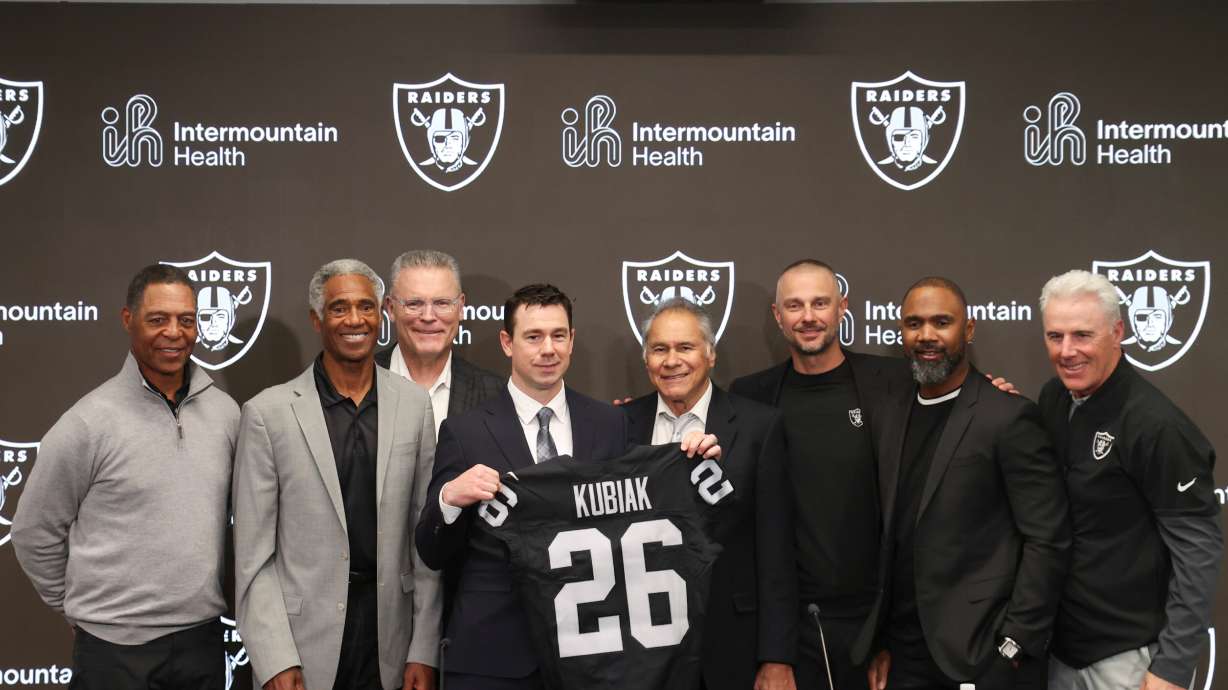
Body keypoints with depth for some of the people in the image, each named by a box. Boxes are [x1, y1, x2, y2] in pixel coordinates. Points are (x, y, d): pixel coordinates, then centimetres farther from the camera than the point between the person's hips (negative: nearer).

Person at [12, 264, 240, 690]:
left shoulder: (226, 412, 2)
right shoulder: (89, 422, -9)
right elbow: (34, 532, 0)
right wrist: (77, 607, 8)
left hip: (203, 637, 4)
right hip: (115, 645, -4)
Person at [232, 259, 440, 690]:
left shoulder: (414, 405, 1)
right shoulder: (268, 412, -6)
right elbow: (254, 553, -5)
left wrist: (424, 652, 0)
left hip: (390, 639, 2)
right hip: (305, 640, -2)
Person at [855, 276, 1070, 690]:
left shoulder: (1009, 416, -10)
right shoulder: (888, 420, 8)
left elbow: (1047, 540, -11)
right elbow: (889, 537, 11)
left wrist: (1015, 647, -13)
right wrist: (882, 641, 8)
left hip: (985, 655, -5)